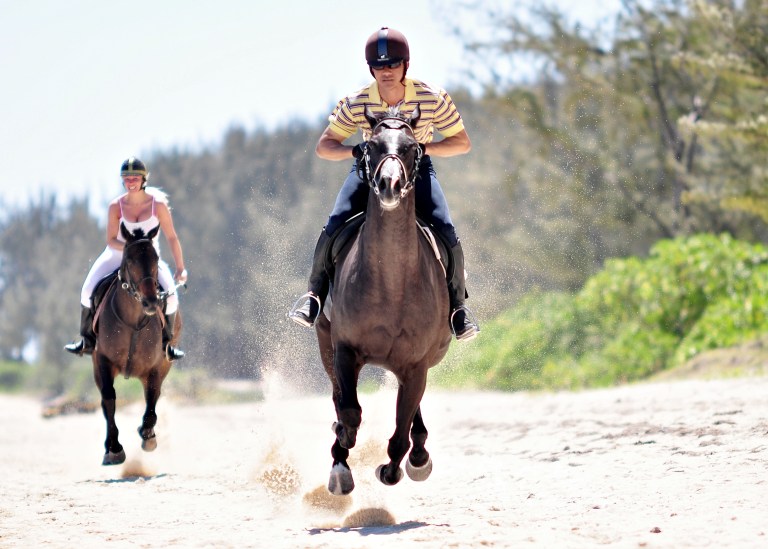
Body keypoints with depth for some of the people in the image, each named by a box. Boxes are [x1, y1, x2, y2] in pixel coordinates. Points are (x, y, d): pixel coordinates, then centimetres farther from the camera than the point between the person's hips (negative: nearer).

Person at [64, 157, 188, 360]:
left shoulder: (158, 204, -10)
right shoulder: (116, 206, -9)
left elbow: (171, 238, -7)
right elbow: (111, 241, -10)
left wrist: (180, 269, -9)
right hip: (118, 257, 1)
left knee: (170, 297, -23)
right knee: (89, 290, -20)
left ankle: (165, 343, -2)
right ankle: (87, 341, -2)